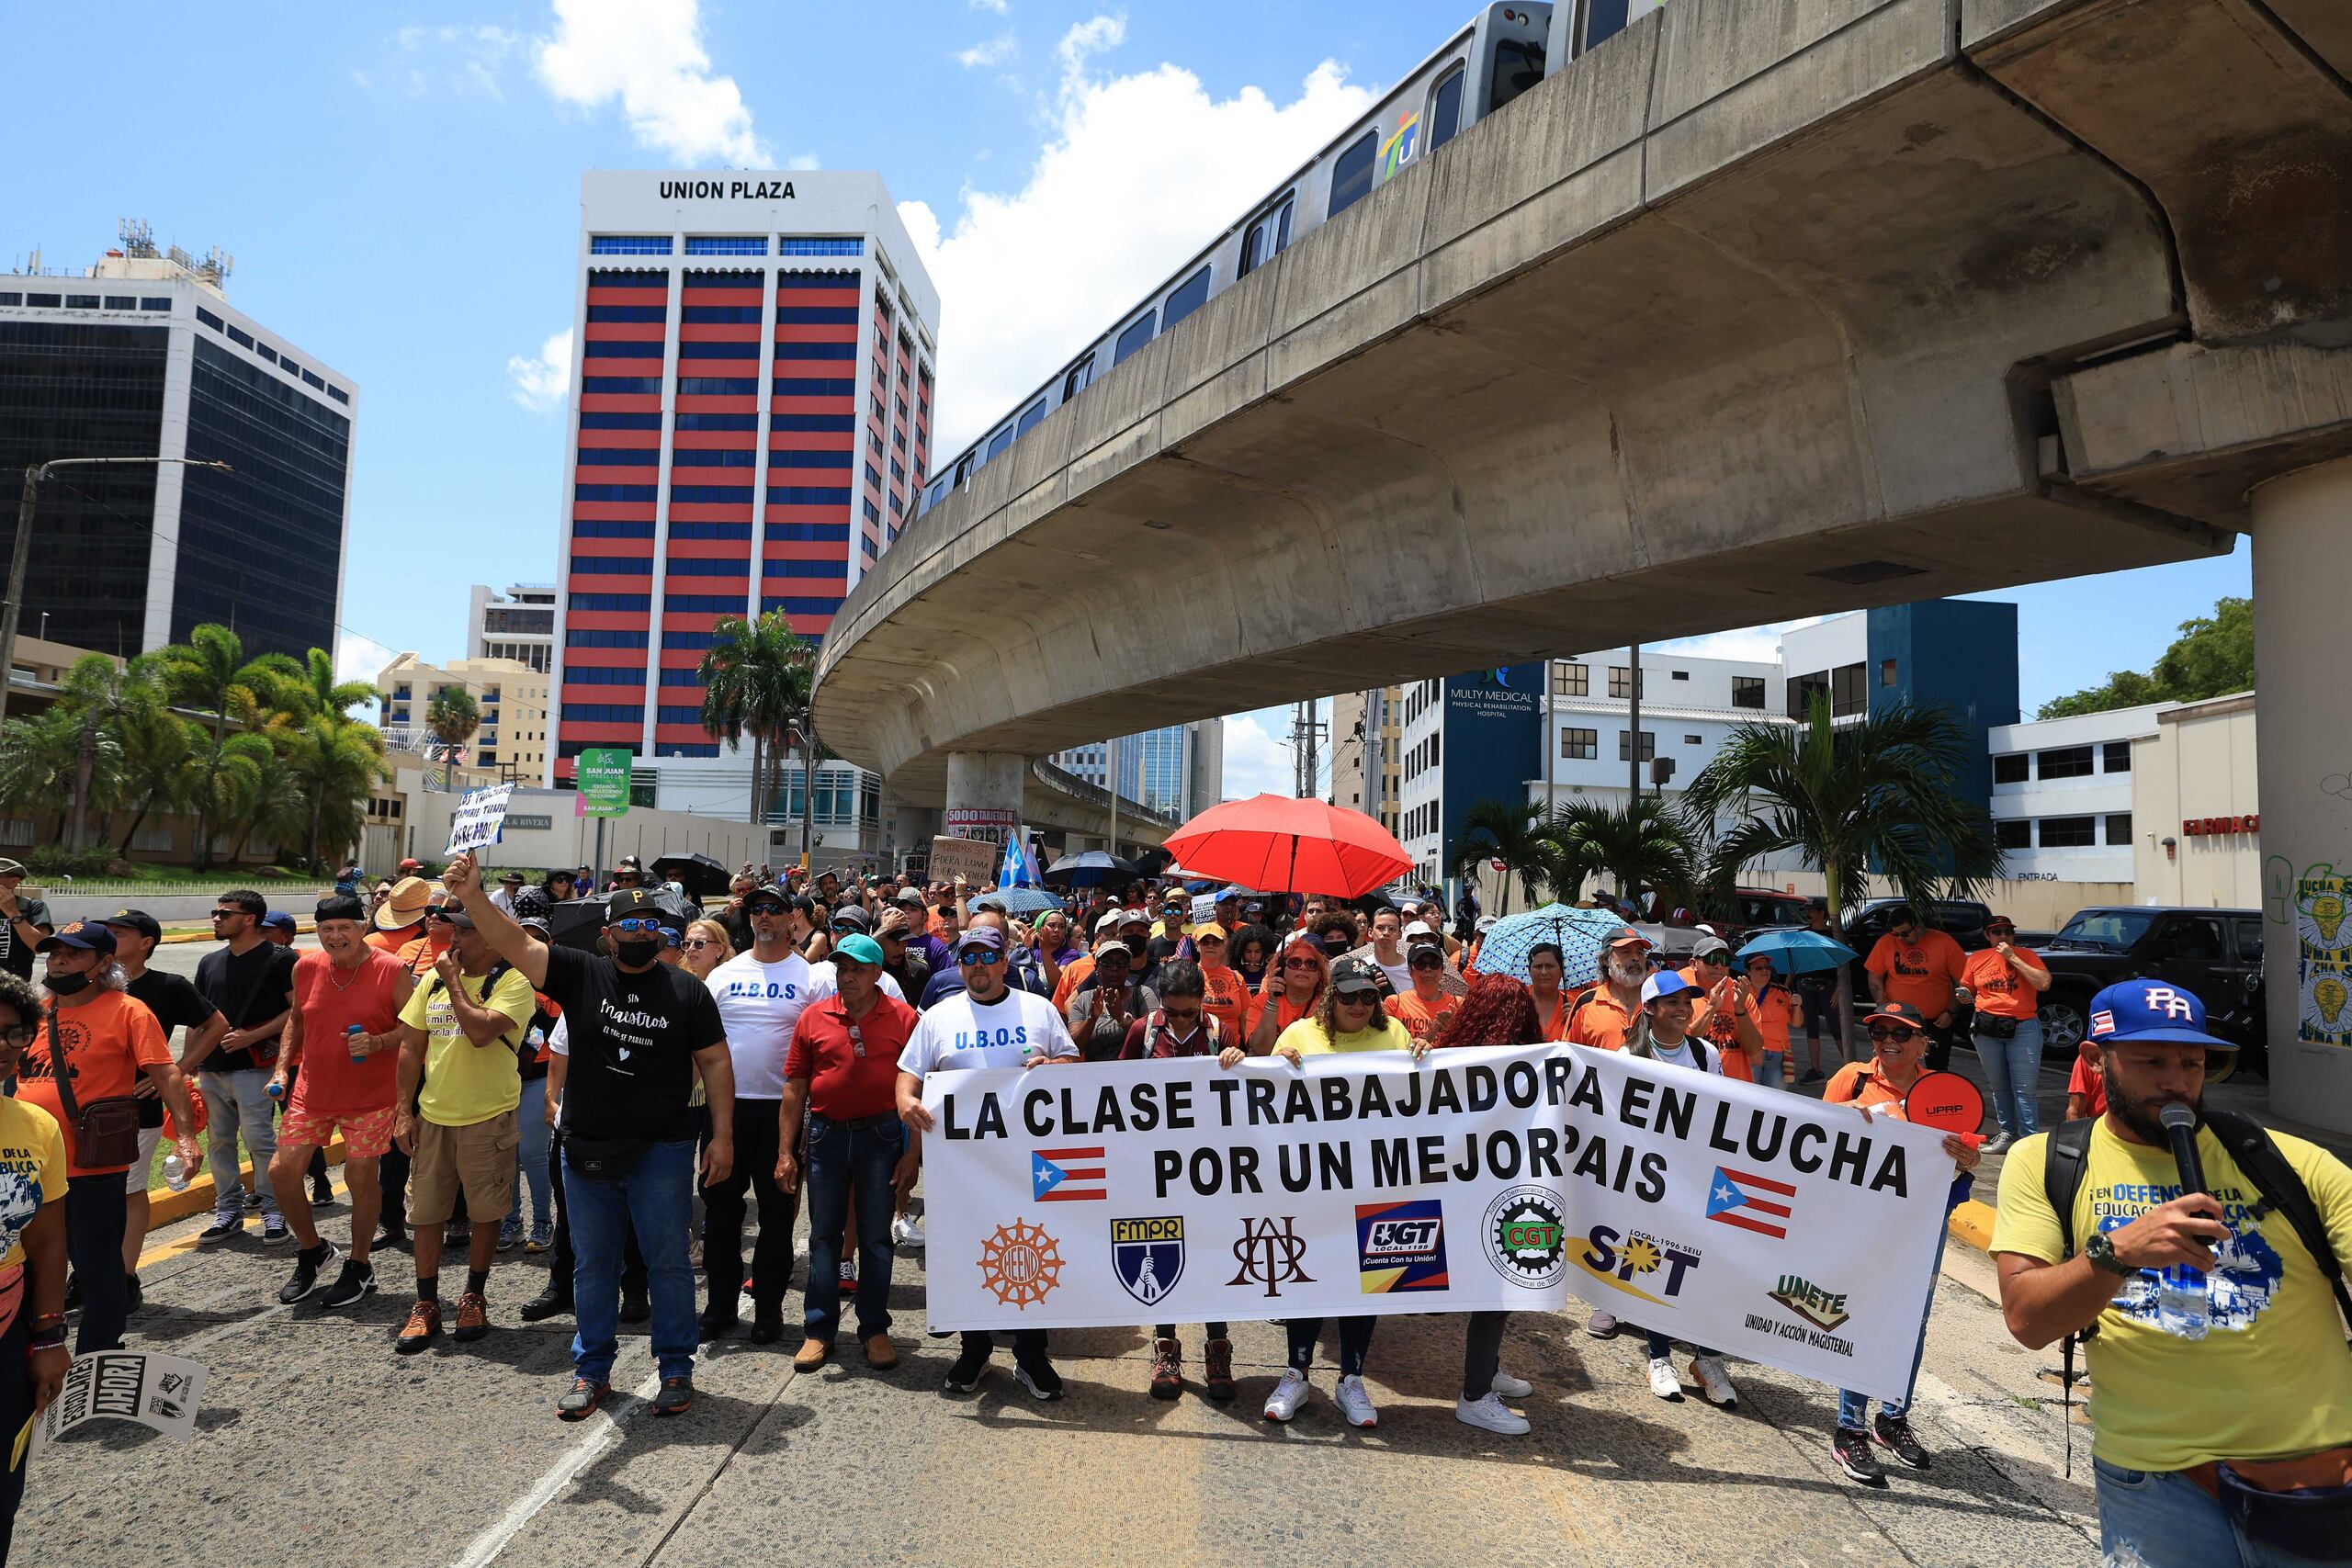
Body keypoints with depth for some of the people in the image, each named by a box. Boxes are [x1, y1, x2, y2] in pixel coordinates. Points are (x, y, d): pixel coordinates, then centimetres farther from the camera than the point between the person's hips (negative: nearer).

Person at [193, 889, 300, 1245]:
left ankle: (273, 1211, 4)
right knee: (220, 1141, 12)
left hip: (251, 1067, -7)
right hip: (211, 1069, 7)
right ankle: (228, 1211, 22)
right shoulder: (210, 962, 15)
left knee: (259, 1139, -7)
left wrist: (252, 1036, -16)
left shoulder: (280, 958, -5)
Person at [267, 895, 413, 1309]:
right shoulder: (306, 967, 2)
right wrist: (282, 1067, 8)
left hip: (369, 1095, -5)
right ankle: (312, 1251, 27)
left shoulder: (391, 971, -12)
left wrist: (377, 1043, -23)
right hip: (311, 1092, 5)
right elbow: (296, 1019, 17)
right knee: (281, 1170, 2)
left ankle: (359, 1267, 21)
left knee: (361, 1177, 1)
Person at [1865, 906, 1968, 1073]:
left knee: (1937, 1073, 8)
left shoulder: (1944, 942, -7)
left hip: (1937, 1021, -1)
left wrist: (1950, 1012, -7)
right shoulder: (1885, 943, -4)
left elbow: (1962, 981, -2)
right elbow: (1875, 979, 3)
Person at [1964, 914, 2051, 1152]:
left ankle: (2030, 1139, -3)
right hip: (1987, 1028, 3)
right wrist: (1965, 997, -4)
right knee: (1998, 1087, 10)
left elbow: (2044, 984, -15)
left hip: (2023, 1028, -3)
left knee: (2023, 1089, -6)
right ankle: (2008, 1133, 20)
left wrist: (2013, 958, -15)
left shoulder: (2025, 955, 0)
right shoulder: (1976, 960, 7)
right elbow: (1966, 991, 20)